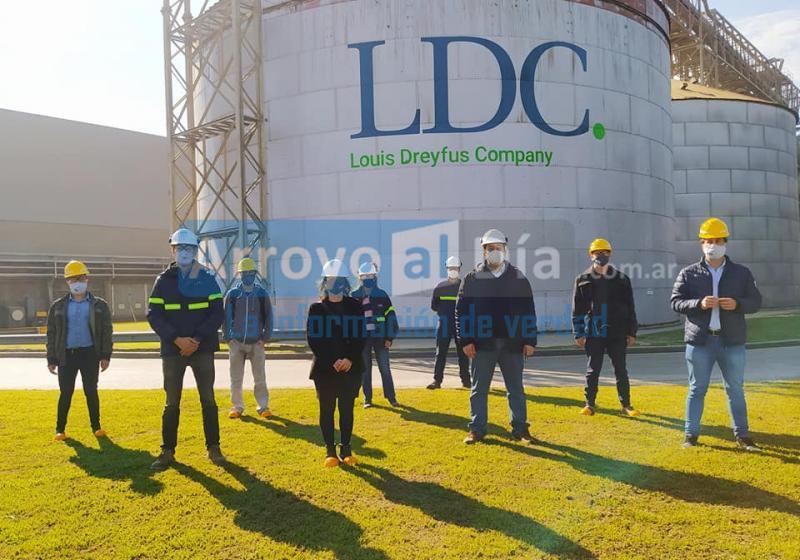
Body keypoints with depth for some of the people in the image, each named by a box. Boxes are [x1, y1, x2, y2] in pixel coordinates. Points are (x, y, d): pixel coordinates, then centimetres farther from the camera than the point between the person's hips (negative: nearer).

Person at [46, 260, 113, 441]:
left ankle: (96, 426, 15)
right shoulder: (58, 306, 7)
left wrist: (105, 356, -4)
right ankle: (60, 429, 15)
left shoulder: (99, 305, 4)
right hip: (66, 354, 1)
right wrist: (51, 359, 2)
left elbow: (107, 331, 3)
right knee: (65, 393, 3)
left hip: (90, 353, -1)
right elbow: (51, 333, 7)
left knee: (91, 391, 4)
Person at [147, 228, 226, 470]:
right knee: (172, 403, 5)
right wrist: (177, 340, -15)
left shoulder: (208, 278, 2)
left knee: (208, 400, 4)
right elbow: (154, 315, -2)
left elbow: (218, 313, -2)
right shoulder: (163, 280, 3)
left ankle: (213, 448, 14)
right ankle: (167, 451, 15)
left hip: (203, 349, 0)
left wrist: (197, 339, -13)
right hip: (172, 350, 0)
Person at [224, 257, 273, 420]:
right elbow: (226, 316, 4)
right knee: (236, 378, 6)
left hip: (256, 343, -1)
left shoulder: (262, 294, 1)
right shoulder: (232, 294, 1)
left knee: (260, 377, 1)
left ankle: (263, 406, 9)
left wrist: (265, 337, -2)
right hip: (236, 342, 1)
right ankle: (237, 407, 18)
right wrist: (227, 338, -2)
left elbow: (268, 317, 4)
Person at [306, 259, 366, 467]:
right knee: (327, 409, 5)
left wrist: (350, 359, -13)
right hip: (324, 368, -1)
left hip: (351, 368, 1)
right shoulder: (316, 308, 1)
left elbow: (360, 337, 1)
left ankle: (346, 449, 17)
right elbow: (312, 339, -5)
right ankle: (330, 451, 16)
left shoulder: (354, 306, 4)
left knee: (347, 409, 7)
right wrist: (332, 362, -14)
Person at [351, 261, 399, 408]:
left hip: (380, 337, -1)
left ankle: (391, 397, 13)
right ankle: (367, 398, 16)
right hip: (362, 338, 1)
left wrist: (389, 338, -5)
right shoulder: (354, 297, 1)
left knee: (385, 368, 2)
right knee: (365, 368, 7)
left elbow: (391, 317, -1)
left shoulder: (382, 295, 0)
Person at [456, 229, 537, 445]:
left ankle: (520, 429, 19)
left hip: (513, 343, 1)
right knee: (479, 389, 6)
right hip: (482, 343, -1)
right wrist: (465, 340, -6)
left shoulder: (519, 278, 6)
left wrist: (530, 341, 1)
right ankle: (477, 429, 15)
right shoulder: (472, 278, 2)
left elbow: (529, 311, 6)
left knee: (516, 388, 8)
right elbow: (461, 310, 0)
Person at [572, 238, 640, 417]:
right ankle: (589, 404, 16)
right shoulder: (583, 280, 3)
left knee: (621, 370, 7)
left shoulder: (621, 279, 4)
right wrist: (579, 334, -2)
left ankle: (626, 405, 16)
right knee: (592, 370, 6)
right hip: (593, 334, 0)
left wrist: (632, 332, 3)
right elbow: (577, 310, 3)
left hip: (617, 333, 0)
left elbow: (630, 308, 6)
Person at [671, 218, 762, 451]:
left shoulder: (742, 273, 6)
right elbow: (676, 302, -1)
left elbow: (756, 301, 6)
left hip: (732, 340, 1)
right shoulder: (688, 273, 2)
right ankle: (691, 433, 16)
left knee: (735, 389, 9)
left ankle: (742, 435, 20)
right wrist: (699, 303, -19)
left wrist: (737, 304, -15)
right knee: (697, 388, 7)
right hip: (699, 340, -1)